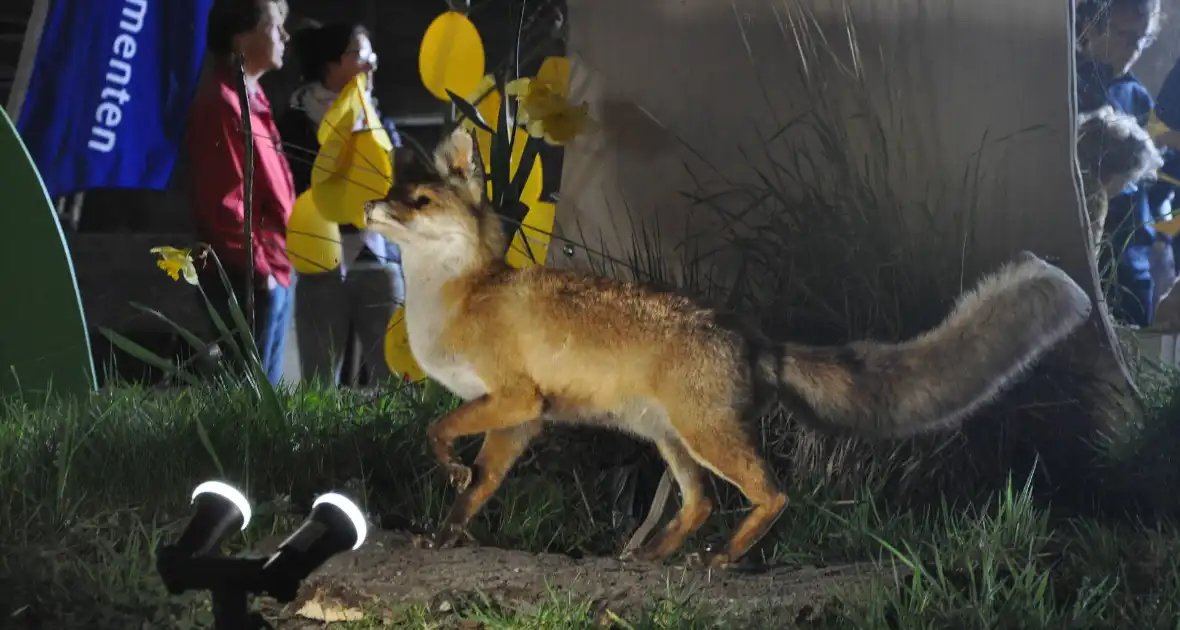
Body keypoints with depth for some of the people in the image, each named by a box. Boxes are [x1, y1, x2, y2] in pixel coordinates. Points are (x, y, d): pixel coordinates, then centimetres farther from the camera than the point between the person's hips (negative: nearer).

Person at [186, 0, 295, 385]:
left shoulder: (250, 98, 16)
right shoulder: (222, 104, -16)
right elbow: (224, 201, -20)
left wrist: (277, 263, 16)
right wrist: (258, 268, -16)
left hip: (274, 271, 10)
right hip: (250, 279, -10)